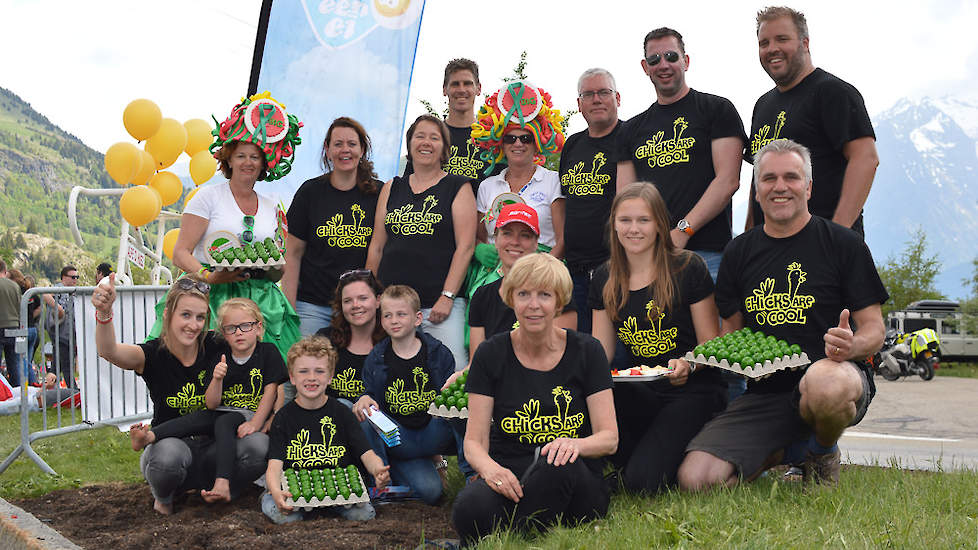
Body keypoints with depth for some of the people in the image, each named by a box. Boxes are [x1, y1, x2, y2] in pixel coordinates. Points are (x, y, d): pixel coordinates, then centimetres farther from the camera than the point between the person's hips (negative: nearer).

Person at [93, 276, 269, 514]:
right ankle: (162, 495, 0)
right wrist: (104, 313, -52)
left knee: (260, 445, -28)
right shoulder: (153, 354, -12)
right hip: (168, 444, -2)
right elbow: (109, 351, -31)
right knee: (171, 453, -39)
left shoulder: (214, 347, -6)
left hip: (209, 448, 2)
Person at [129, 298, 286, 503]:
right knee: (200, 417, -24)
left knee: (223, 423, -31)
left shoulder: (268, 352, -1)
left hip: (253, 415, -4)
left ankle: (222, 484, -47)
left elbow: (270, 392, -6)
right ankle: (149, 436, -42)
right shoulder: (221, 361, 6)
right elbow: (211, 404, 1)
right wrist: (217, 379, -19)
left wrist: (255, 423, -17)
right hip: (223, 412, 4)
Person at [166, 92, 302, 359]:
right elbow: (181, 253, -2)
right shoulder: (208, 196, 3)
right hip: (214, 297, -3)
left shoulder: (271, 207, 15)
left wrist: (273, 265, -5)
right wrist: (209, 277, -19)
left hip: (261, 301, 3)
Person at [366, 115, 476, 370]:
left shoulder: (458, 188, 4)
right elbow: (376, 247, 15)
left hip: (439, 303, -3)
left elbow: (465, 247, -4)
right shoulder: (392, 189, 15)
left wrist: (447, 297, -12)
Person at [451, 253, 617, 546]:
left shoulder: (586, 351, 4)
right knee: (470, 507, -36)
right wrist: (489, 468, -24)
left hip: (576, 489, 1)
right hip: (511, 484, -1)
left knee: (555, 464, -35)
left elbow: (609, 437, 1)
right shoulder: (490, 354, 4)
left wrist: (575, 444, -23)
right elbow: (474, 441, 1)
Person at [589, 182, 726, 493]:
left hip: (692, 392, -4)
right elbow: (600, 352, 7)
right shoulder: (605, 279, 8)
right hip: (640, 395, 4)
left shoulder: (688, 268, -5)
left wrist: (688, 365, -25)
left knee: (643, 481, -24)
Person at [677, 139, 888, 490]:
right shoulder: (739, 253, 11)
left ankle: (823, 452, -4)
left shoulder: (843, 243, 1)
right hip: (765, 392, 3)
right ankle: (785, 452, 13)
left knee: (825, 384, -43)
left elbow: (873, 330, 1)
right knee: (696, 479, -18)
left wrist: (851, 346, -23)